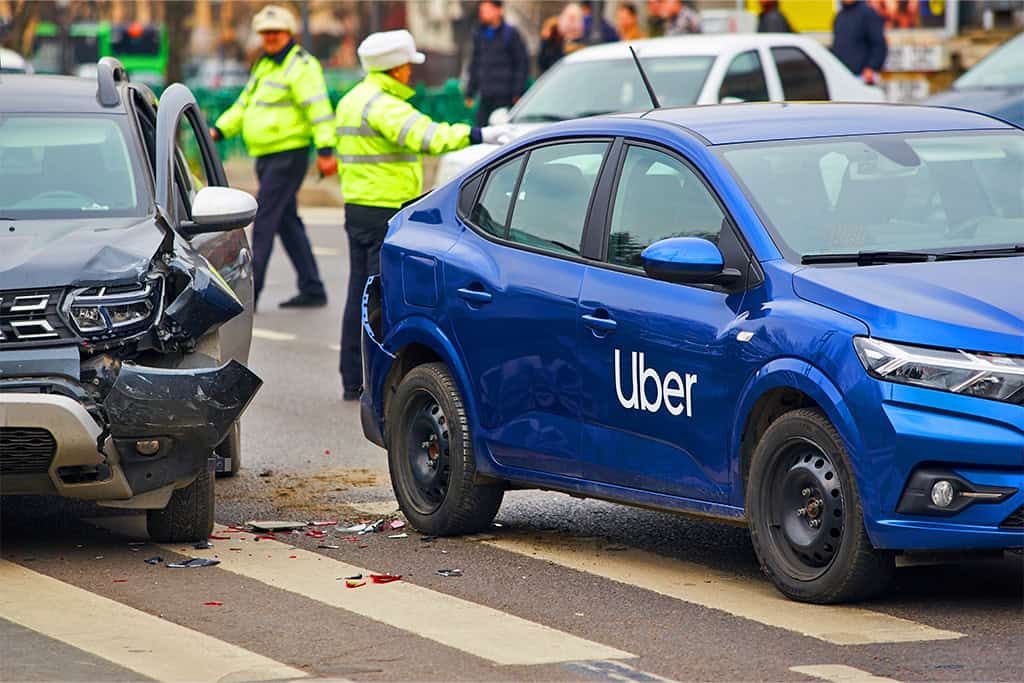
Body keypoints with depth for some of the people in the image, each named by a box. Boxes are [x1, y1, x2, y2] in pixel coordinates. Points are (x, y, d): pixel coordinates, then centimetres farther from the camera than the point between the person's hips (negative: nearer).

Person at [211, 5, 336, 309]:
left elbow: (318, 109, -19)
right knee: (287, 223, 11)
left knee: (263, 220, -10)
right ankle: (312, 289, 15)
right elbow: (244, 106, 22)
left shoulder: (301, 67, -11)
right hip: (267, 157, 10)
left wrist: (325, 150, -27)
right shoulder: (264, 66, 18)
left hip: (287, 156, -10)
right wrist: (219, 130, 8)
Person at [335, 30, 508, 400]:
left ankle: (353, 380, 18)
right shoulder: (383, 105, -16)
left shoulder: (352, 101, 16)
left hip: (357, 207, 10)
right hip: (386, 212, -10)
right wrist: (479, 135, -34)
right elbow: (426, 136, -31)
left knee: (360, 292, 13)